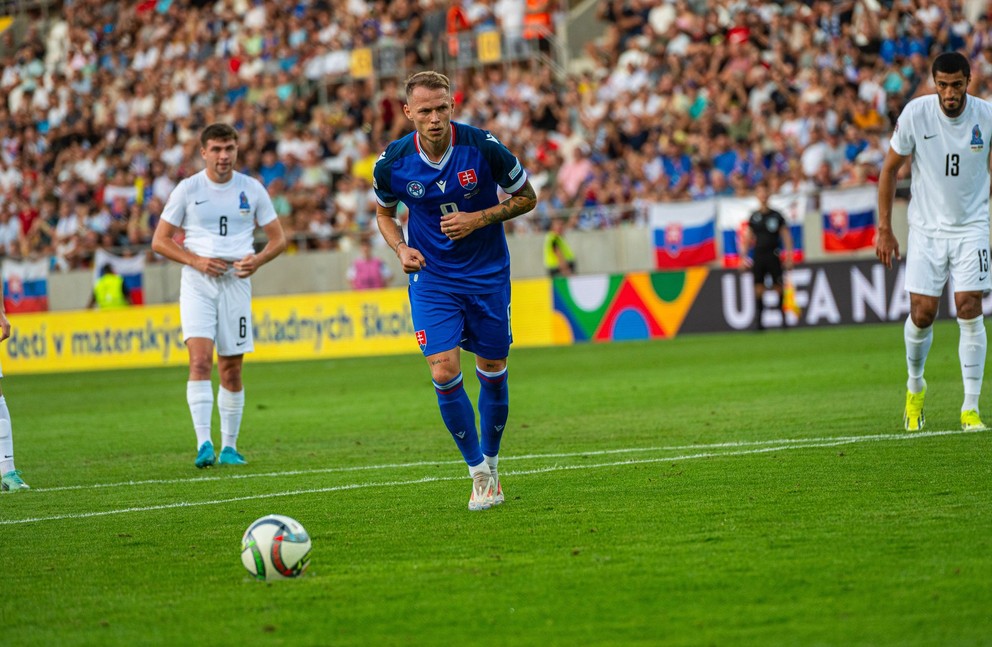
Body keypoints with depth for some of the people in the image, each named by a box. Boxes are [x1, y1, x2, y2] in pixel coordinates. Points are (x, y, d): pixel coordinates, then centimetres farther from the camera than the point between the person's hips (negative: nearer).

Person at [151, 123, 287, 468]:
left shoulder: (252, 189, 6)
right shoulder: (188, 189, 1)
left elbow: (278, 238, 11)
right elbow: (160, 240, 3)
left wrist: (257, 259, -10)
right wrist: (196, 260, -12)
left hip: (236, 282, 2)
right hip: (197, 284, -2)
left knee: (231, 368, 5)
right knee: (200, 360, -18)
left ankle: (229, 447, 16)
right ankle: (204, 444, -24)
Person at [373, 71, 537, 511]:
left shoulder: (483, 148, -16)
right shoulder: (392, 163, -11)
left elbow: (526, 197, -3)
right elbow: (384, 213, 9)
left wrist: (478, 219, -17)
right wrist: (401, 248, -10)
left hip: (487, 273, 0)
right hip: (431, 277, 0)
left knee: (493, 371, 7)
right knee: (444, 372, -12)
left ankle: (491, 462, 30)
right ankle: (479, 473, 4)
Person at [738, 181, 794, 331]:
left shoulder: (776, 216, 3)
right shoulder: (754, 217, 9)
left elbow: (786, 237, 5)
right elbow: (748, 239, 13)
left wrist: (789, 257, -2)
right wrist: (743, 257, 6)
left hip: (773, 255, -2)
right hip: (758, 256, 2)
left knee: (778, 287, -6)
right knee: (758, 288, -4)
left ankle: (783, 317, 3)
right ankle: (758, 320, -1)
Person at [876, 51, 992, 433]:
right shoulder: (915, 114, -10)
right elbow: (890, 169, 1)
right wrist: (884, 229, -1)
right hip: (925, 228, 0)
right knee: (921, 313, -2)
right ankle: (915, 387, 27)